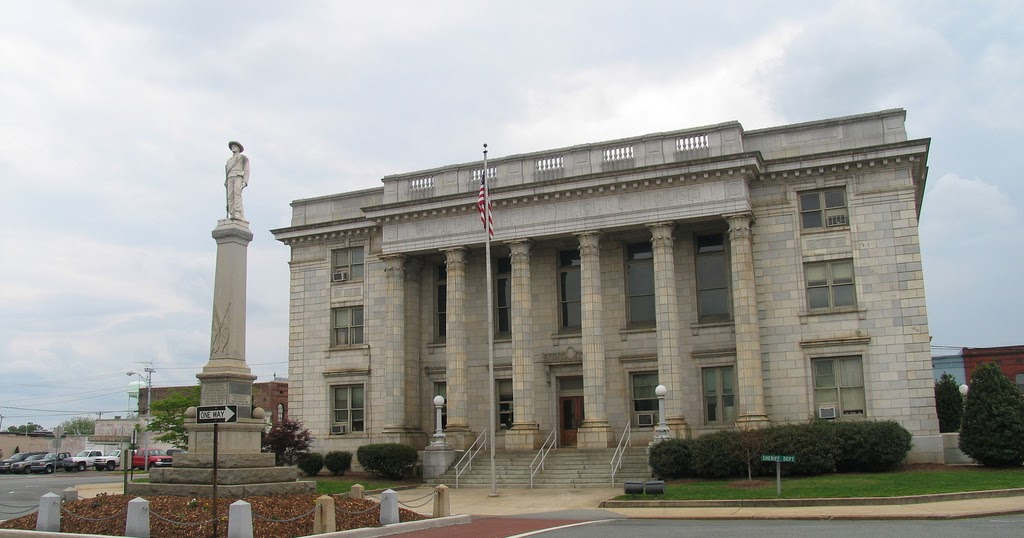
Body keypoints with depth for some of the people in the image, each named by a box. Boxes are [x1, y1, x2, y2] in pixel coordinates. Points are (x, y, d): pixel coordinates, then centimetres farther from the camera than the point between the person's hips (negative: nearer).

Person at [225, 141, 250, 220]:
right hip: (231, 179, 6)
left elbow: (247, 170, 3)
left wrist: (245, 182, -13)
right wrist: (226, 183, 8)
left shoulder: (244, 158, 14)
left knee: (237, 195, -25)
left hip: (239, 178, -5)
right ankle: (233, 216, -17)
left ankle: (239, 216, -35)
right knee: (231, 197, -11)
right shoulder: (229, 160, 32)